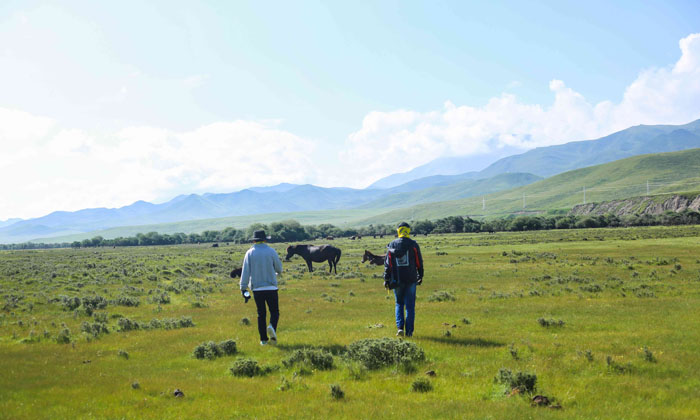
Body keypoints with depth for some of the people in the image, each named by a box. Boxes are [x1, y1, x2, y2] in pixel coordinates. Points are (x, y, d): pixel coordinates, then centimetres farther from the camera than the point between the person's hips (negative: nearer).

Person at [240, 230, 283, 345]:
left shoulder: (249, 253, 0)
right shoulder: (271, 251, -2)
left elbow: (245, 271, -4)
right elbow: (279, 268, 6)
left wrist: (243, 288, -3)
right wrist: (277, 273, 30)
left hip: (256, 288, 2)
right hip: (271, 287, -1)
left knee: (261, 314, 9)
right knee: (274, 312, 6)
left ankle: (263, 339, 8)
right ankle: (272, 327, -23)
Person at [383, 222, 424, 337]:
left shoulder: (392, 245, 1)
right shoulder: (413, 244, -4)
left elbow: (387, 264, 2)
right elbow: (419, 262, 1)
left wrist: (386, 279, 7)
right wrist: (420, 276, 11)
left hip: (397, 280, 2)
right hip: (411, 279, -1)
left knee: (399, 304, 16)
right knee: (410, 306, 5)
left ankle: (400, 327, 2)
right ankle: (409, 331, 4)